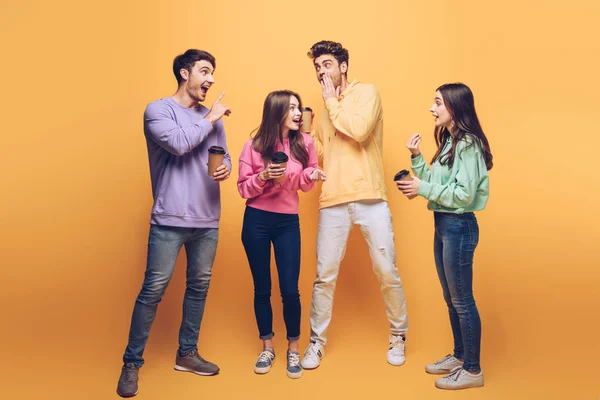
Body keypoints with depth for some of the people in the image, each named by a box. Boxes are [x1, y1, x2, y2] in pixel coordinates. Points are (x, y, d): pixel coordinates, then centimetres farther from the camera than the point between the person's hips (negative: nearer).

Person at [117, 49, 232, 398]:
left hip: (208, 221, 6)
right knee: (154, 290, -2)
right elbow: (179, 144, -18)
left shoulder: (213, 117, 14)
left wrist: (226, 168, -8)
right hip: (170, 220, -5)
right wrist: (210, 119, -6)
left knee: (199, 286, 11)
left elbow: (224, 155, 16)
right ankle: (132, 362, 13)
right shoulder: (158, 110, -2)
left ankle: (187, 353, 27)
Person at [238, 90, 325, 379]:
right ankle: (267, 348, 28)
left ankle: (293, 350, 21)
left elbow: (303, 184, 9)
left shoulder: (304, 143, -2)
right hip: (256, 221, 0)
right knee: (261, 288, 10)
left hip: (288, 221, 1)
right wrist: (264, 176, -19)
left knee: (290, 289, -1)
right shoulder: (254, 146, -6)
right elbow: (243, 188, -2)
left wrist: (311, 175, -13)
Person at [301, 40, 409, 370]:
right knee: (325, 276, 5)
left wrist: (331, 101, -3)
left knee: (387, 272, 4)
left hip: (370, 198, -4)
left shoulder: (366, 92, 3)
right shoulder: (325, 111, 20)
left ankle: (398, 336, 24)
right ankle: (317, 342, 20)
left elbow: (359, 130, -16)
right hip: (332, 202, 4)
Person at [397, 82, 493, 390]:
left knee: (462, 300, 1)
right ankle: (459, 356, 33)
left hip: (459, 227, -9)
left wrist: (423, 189, -17)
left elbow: (464, 194, -22)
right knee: (451, 298, 18)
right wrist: (416, 157, 0)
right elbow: (436, 182, 9)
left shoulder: (468, 145, -16)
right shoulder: (449, 141, 12)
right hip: (442, 225, 9)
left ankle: (473, 370, 15)